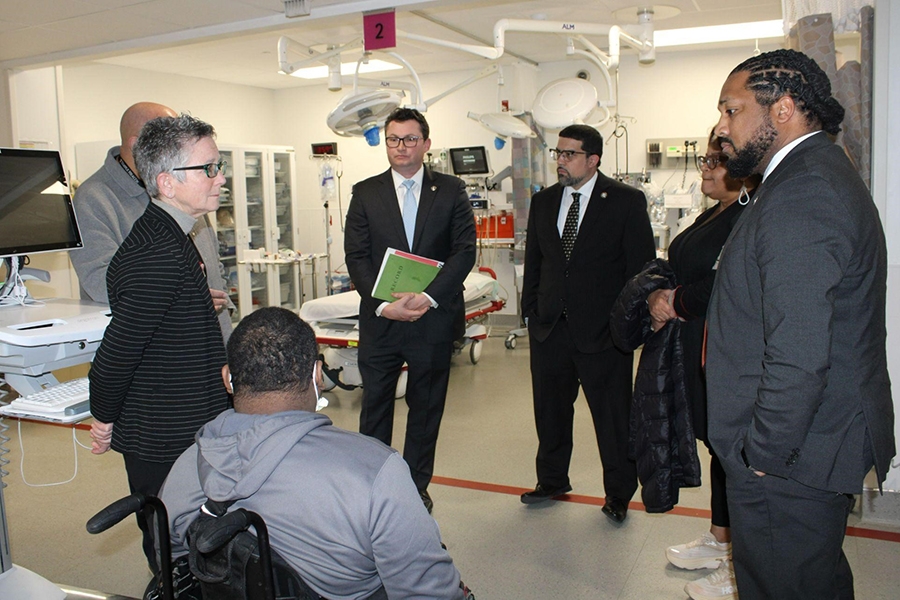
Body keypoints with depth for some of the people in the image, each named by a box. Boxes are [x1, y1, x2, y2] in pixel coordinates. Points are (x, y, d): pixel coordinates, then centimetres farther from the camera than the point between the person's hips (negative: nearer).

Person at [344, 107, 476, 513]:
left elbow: (465, 251, -4)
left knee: (426, 410, 11)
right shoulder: (365, 193, 6)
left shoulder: (451, 191, 4)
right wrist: (382, 304, -14)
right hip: (379, 320, 1)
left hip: (433, 319, 0)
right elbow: (356, 257, 0)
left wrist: (428, 297, -16)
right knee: (374, 408, 9)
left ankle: (416, 487, 27)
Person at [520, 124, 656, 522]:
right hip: (549, 326, 5)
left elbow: (641, 265, -5)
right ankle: (552, 481, 35)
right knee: (550, 410, 16)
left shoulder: (627, 201, -5)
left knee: (613, 415, 7)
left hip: (603, 329, -4)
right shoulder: (543, 201, 9)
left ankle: (619, 494, 25)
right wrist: (531, 310, 8)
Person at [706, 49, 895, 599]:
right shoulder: (826, 173, 12)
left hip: (789, 462, -10)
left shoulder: (799, 197, -23)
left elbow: (799, 357, -29)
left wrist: (763, 455, -18)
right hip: (824, 443, 10)